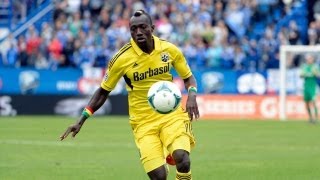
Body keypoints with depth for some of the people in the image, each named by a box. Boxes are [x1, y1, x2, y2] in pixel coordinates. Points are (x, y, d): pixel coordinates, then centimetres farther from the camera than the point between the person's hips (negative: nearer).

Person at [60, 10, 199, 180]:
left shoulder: (169, 49, -3)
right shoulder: (122, 59, -9)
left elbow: (188, 77, 13)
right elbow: (103, 91, 4)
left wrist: (191, 96, -8)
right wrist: (81, 121, 0)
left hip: (171, 115, 1)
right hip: (143, 122, -1)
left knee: (182, 159, -27)